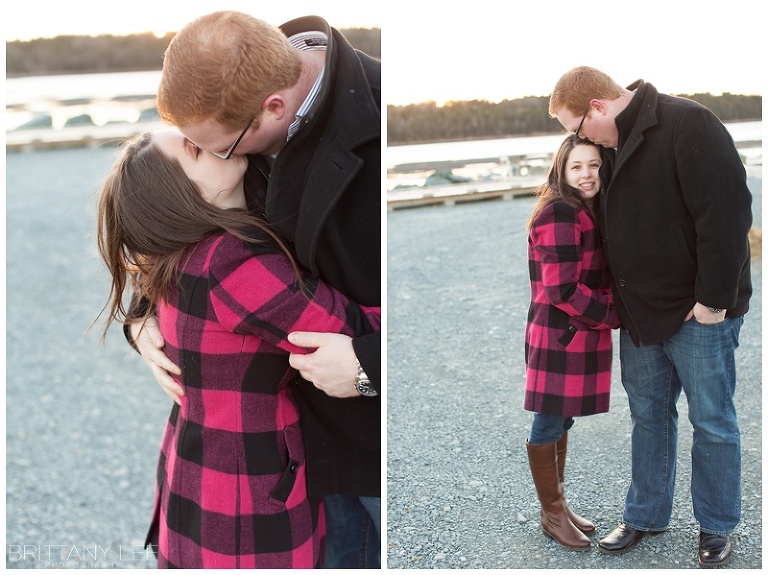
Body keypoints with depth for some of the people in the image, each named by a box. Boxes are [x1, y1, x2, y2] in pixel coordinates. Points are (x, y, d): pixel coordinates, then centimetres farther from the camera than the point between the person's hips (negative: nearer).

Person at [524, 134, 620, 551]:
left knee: (562, 422, 17)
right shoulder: (559, 214, -16)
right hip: (559, 336, -9)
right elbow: (562, 290, -21)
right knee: (549, 425, 4)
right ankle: (553, 515, 17)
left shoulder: (588, 212, 13)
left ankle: (557, 505, 30)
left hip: (580, 334, 9)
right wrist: (616, 316, -13)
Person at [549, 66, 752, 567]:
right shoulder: (617, 145, 10)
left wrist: (713, 300, -19)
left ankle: (717, 527, 22)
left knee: (711, 421, 6)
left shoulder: (687, 125, -17)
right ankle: (646, 515, 29)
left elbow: (727, 213, -21)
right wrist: (624, 299, 13)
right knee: (648, 414, 15)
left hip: (699, 312, -7)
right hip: (641, 310, 8)